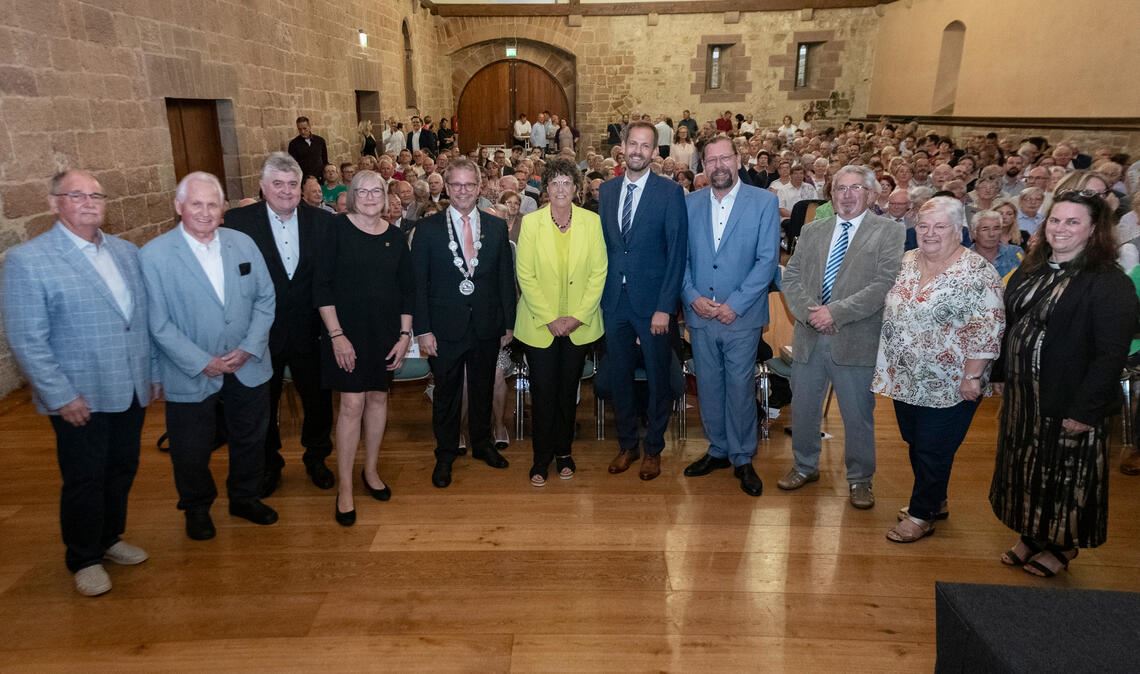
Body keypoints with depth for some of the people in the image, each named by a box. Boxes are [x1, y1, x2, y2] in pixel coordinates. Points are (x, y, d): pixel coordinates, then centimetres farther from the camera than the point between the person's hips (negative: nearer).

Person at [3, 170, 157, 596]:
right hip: (80, 399, -5)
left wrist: (152, 373, 9)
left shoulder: (126, 252, 7)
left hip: (130, 390, 5)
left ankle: (109, 539, 39)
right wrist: (61, 396, -16)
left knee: (122, 471, 18)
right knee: (84, 481, 9)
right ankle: (84, 560, 29)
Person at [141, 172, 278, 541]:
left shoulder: (243, 243, -1)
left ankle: (244, 497, 43)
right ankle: (197, 508, 40)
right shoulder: (154, 255, -11)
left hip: (249, 368, 3)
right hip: (191, 375, -3)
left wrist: (249, 348, -10)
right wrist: (203, 363, -15)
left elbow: (265, 299, 1)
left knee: (250, 440, 19)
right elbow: (158, 323, -12)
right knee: (192, 451, 14)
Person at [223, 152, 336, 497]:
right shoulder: (238, 221, -9)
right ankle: (269, 464, 39)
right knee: (263, 404, 17)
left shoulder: (322, 221, -3)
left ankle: (316, 457, 40)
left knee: (317, 400, 15)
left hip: (309, 330, 1)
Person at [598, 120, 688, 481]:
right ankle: (627, 444, 29)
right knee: (618, 375, 12)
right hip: (614, 299, 4)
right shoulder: (607, 190, 7)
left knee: (658, 377, 9)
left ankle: (654, 448, 26)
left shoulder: (670, 192, -6)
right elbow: (602, 245, 9)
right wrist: (600, 293, 2)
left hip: (652, 301, -4)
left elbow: (676, 252, -9)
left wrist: (665, 306, -14)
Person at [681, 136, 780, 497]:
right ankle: (718, 449, 30)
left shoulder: (764, 202, -3)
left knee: (740, 387, 5)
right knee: (708, 385, 12)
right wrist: (692, 297, -9)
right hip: (699, 314, 3)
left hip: (741, 316, -3)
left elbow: (768, 260, -8)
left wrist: (735, 305, -14)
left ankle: (742, 458, 21)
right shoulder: (689, 203, 5)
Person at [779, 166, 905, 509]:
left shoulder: (889, 232, -3)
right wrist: (809, 311, -12)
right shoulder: (812, 231, 11)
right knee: (803, 409, 15)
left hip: (856, 339, -4)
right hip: (809, 336, 4)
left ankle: (859, 479, 28)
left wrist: (835, 312, -18)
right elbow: (791, 277, 5)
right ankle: (805, 466, 36)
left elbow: (885, 284, -14)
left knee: (858, 415, 8)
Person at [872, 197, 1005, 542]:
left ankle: (922, 514, 22)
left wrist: (972, 376, -19)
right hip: (906, 379, 7)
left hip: (947, 384, -6)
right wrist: (889, 364, 14)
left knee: (933, 451, 6)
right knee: (916, 445, 17)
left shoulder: (976, 272, -16)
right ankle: (934, 500, 37)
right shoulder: (907, 261, 5)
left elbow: (987, 329, -18)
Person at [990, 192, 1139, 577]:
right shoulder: (1030, 271, 7)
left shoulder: (1109, 284, -15)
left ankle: (1061, 546, 29)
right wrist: (1004, 379, 8)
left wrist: (1086, 410, -21)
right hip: (1022, 397, 7)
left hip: (1068, 402, -6)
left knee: (1064, 476, 9)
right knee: (1028, 471, 17)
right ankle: (1032, 537, 35)